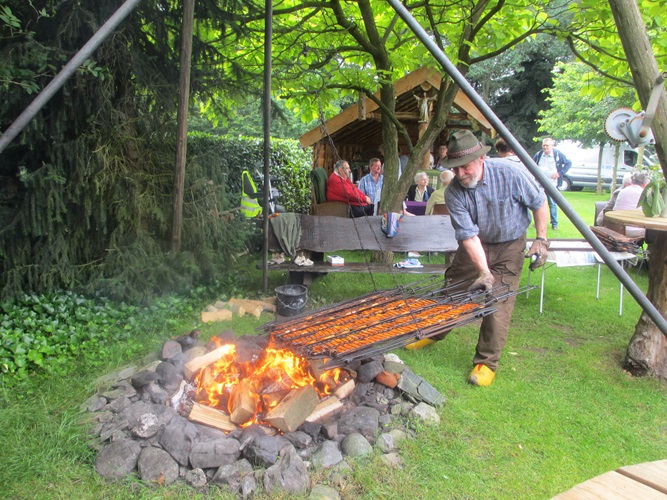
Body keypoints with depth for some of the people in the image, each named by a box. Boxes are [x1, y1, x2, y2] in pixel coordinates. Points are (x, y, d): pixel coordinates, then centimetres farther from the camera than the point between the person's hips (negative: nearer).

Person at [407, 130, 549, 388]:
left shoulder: (510, 174, -27)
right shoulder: (454, 192, -23)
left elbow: (539, 203, -10)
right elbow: (469, 235, -25)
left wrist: (541, 239, -11)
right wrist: (484, 272, -33)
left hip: (509, 245, -2)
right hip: (476, 245, 2)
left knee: (499, 302, -8)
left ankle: (487, 362, 4)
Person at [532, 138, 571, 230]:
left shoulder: (558, 154, -5)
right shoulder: (538, 154, 4)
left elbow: (568, 163, 1)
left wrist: (560, 173, -8)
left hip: (552, 184, -3)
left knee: (552, 204, 0)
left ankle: (554, 223, 8)